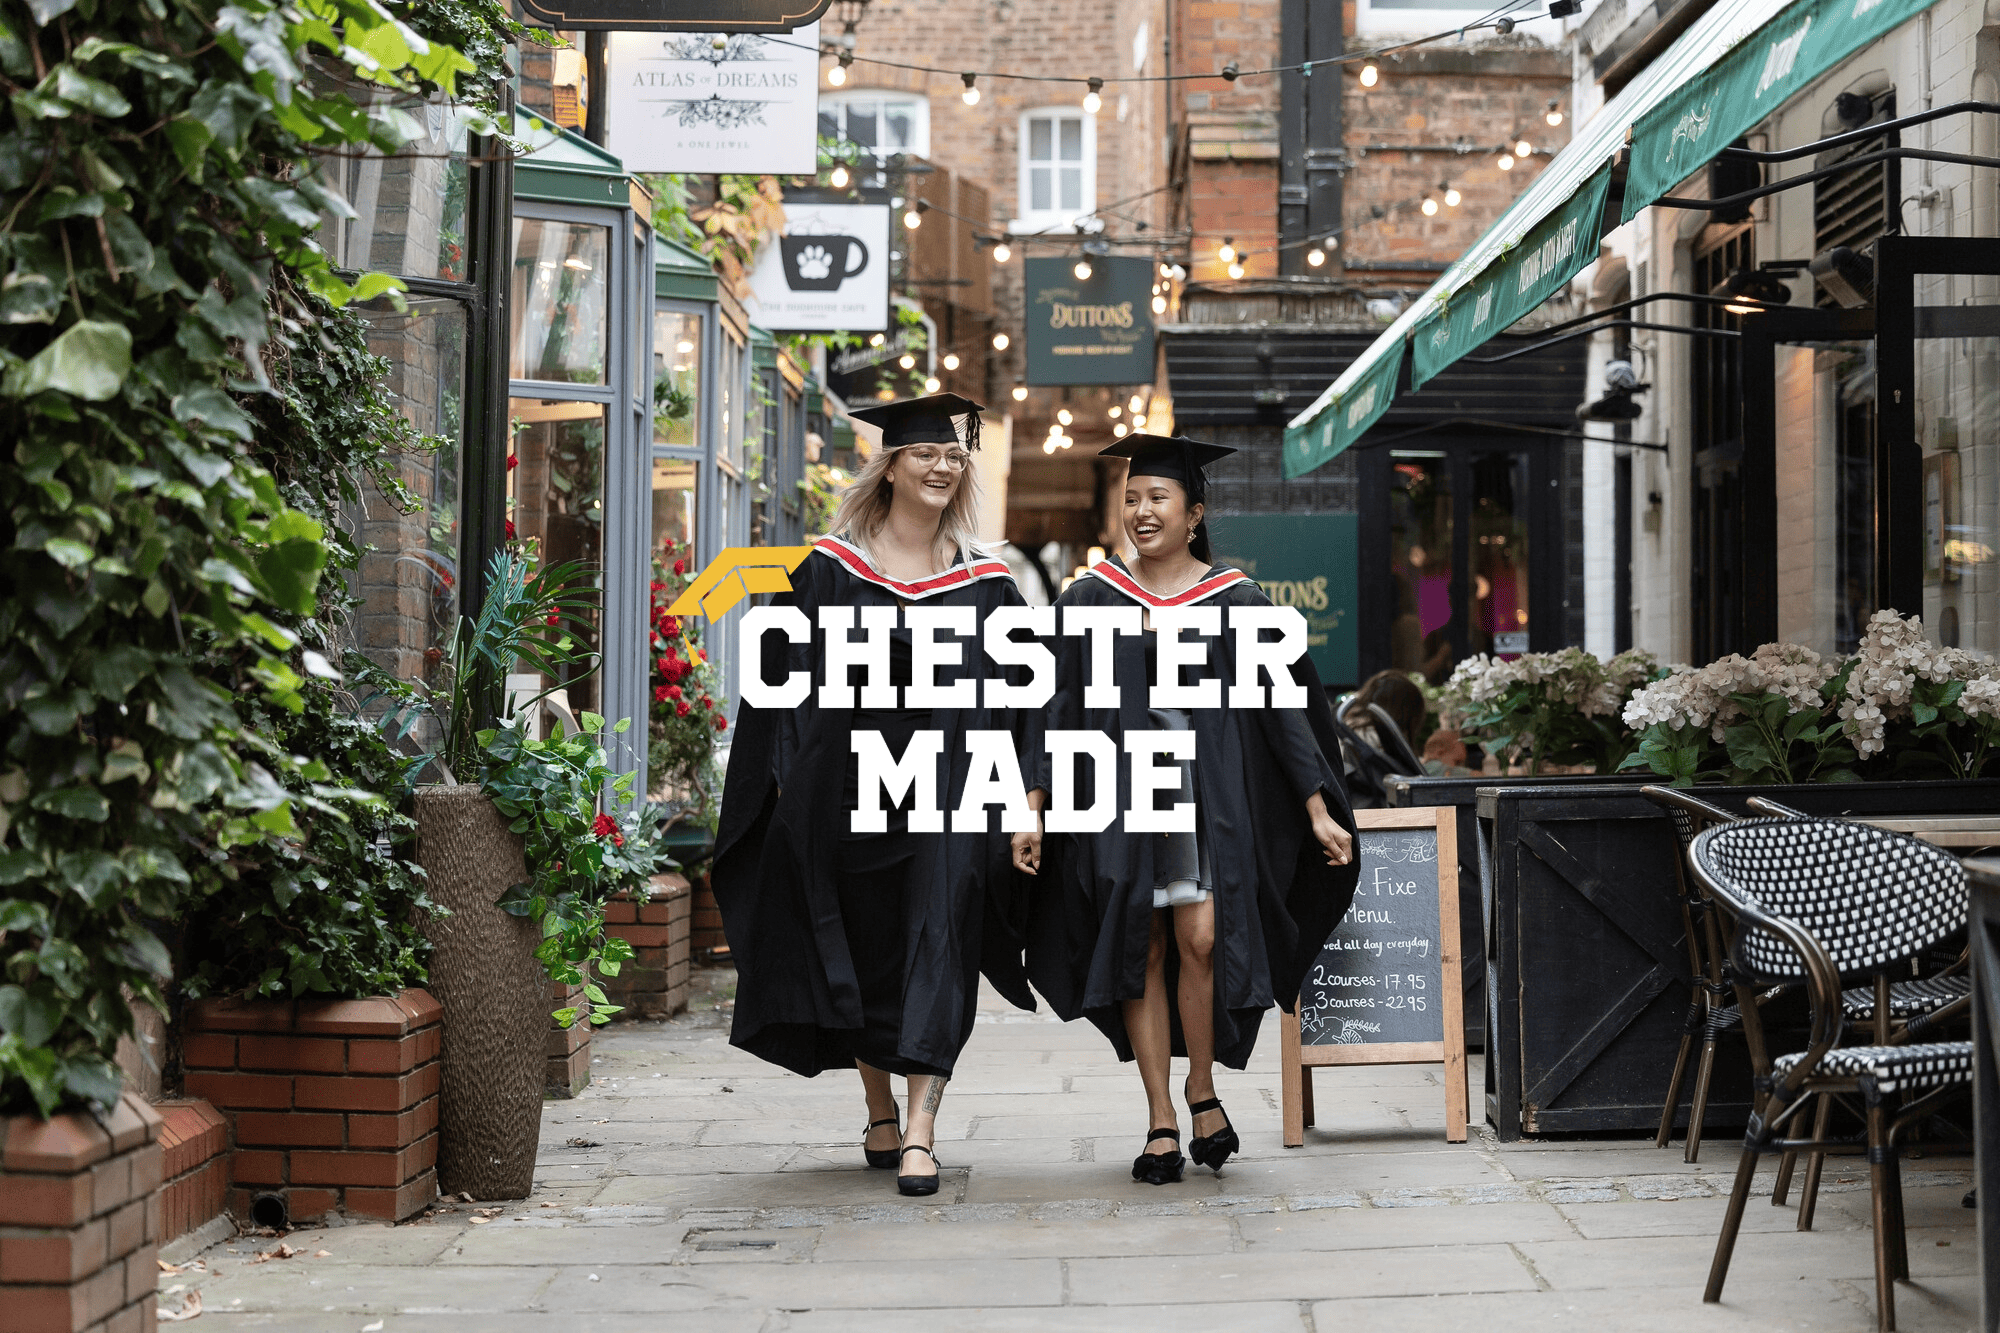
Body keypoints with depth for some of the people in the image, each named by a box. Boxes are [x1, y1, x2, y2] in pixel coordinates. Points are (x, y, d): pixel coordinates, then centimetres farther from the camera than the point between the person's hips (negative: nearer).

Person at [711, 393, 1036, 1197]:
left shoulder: (985, 581, 7)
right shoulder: (830, 567, 4)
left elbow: (1007, 699, 7)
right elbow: (794, 677, 3)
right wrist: (791, 778, -6)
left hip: (947, 789, 0)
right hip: (847, 786, 1)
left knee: (936, 946, -9)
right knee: (860, 956, 9)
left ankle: (920, 1132, -12)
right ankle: (879, 1114, 25)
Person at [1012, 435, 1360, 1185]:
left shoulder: (1234, 600, 3)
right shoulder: (1091, 599, 6)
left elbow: (1282, 707, 4)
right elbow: (1061, 710, 6)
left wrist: (1317, 809, 0)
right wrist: (1035, 808, 0)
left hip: (1210, 794, -1)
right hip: (1119, 793, 2)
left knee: (1200, 940, -13)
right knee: (1141, 953, 2)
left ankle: (1202, 1092, 9)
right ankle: (1162, 1122, 9)